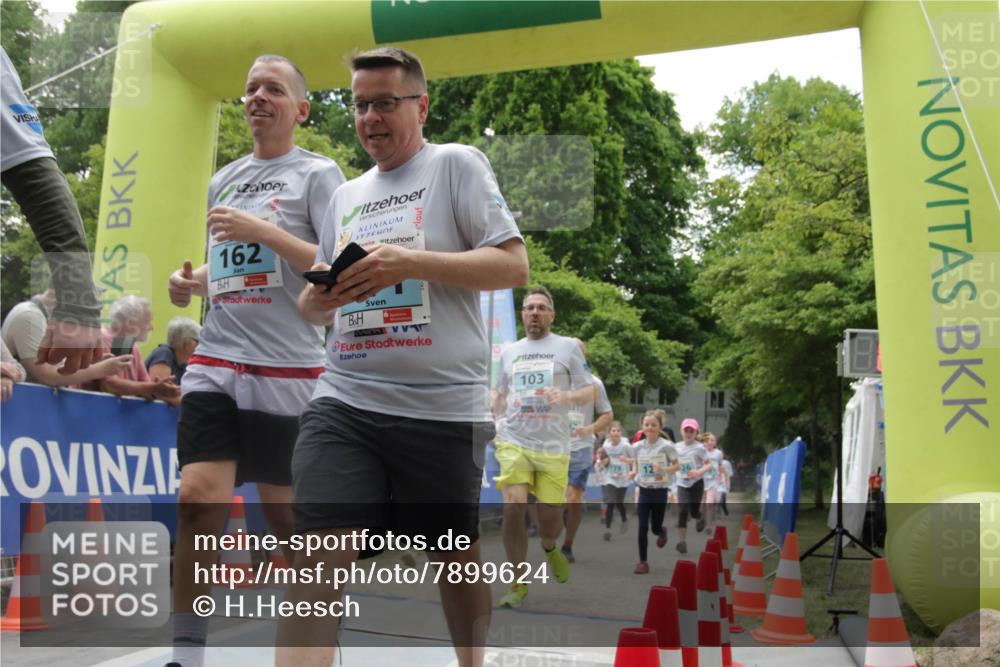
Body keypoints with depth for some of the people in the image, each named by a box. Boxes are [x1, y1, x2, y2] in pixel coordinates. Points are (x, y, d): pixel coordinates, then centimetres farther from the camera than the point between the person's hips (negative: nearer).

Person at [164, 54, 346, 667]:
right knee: (199, 499, -8)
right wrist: (192, 282, 6)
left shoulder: (318, 174, -1)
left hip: (287, 369, -4)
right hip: (215, 363, 4)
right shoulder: (224, 180, 17)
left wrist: (264, 230, -18)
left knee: (286, 512, 5)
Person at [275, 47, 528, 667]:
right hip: (344, 403, 4)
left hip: (443, 406, -4)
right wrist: (318, 297, -4)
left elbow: (514, 266, -8)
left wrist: (411, 261, -19)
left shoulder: (457, 164, 2)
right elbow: (314, 305, 22)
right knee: (318, 560, -8)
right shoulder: (346, 196, 17)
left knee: (457, 556, 13)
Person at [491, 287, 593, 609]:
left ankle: (549, 548, 39)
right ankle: (518, 584, 2)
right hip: (513, 441, 2)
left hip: (553, 446, -2)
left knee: (549, 517, 0)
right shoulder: (509, 351, 14)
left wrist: (565, 396, -19)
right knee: (513, 509, -14)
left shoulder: (568, 346, 4)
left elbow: (588, 392, 1)